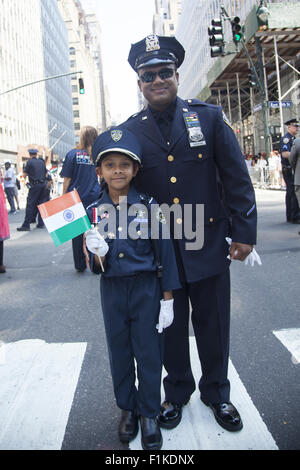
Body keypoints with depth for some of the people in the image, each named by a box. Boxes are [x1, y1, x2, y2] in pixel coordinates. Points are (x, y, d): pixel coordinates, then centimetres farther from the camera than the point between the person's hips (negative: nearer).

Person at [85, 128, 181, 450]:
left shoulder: (149, 206, -9)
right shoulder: (94, 211, -3)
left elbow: (165, 253, -6)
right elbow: (96, 267, 1)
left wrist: (167, 300, -6)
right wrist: (96, 254, -23)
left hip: (146, 289, -2)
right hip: (112, 291, 3)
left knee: (149, 353, 9)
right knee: (119, 352, 16)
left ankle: (149, 414, 29)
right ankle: (127, 408, 38)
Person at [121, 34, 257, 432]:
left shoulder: (210, 117, -1)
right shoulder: (129, 131, 0)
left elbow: (236, 178, -1)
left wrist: (244, 232, -5)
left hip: (208, 244, 0)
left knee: (213, 323, 13)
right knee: (171, 325, 15)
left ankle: (216, 392, 37)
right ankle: (177, 391, 38)